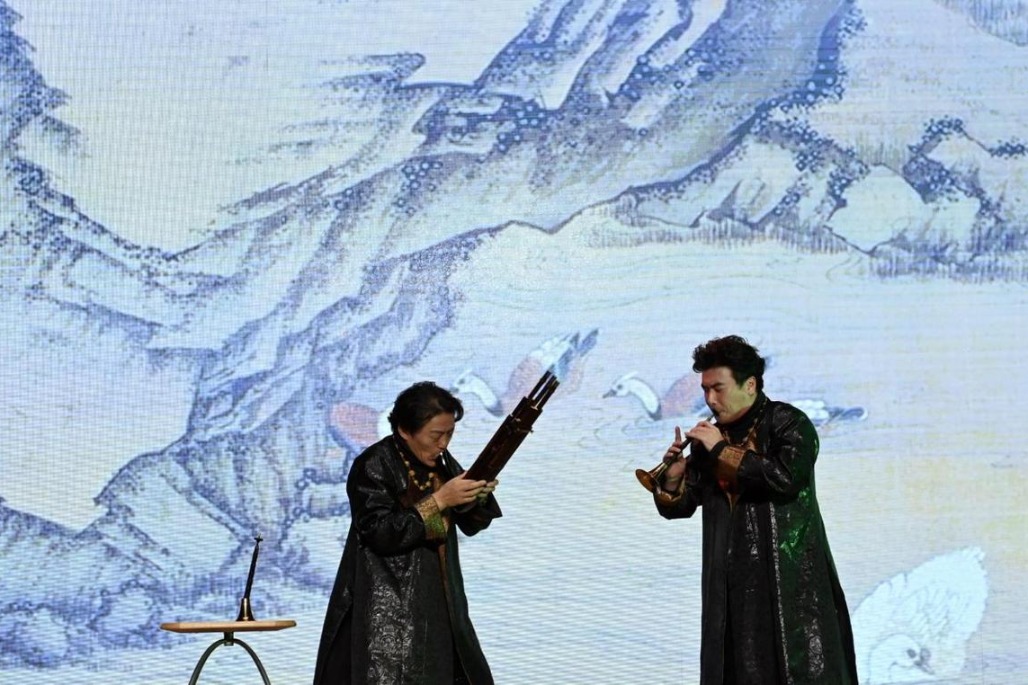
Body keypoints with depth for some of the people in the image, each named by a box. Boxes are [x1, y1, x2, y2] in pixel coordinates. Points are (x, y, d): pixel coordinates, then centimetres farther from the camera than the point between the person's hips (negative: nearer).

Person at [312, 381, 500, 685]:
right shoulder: (372, 466, -13)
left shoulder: (442, 462, 6)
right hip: (385, 606, -7)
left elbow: (471, 525, 11)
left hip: (437, 602, 7)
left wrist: (479, 497, -11)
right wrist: (439, 500, -23)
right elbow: (382, 533, -21)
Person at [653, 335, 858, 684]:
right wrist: (673, 478, -8)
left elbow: (787, 478, -22)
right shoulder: (708, 438, 11)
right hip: (732, 583, 5)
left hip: (789, 577, -4)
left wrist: (724, 451, -16)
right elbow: (679, 507, 14)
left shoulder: (788, 423, -3)